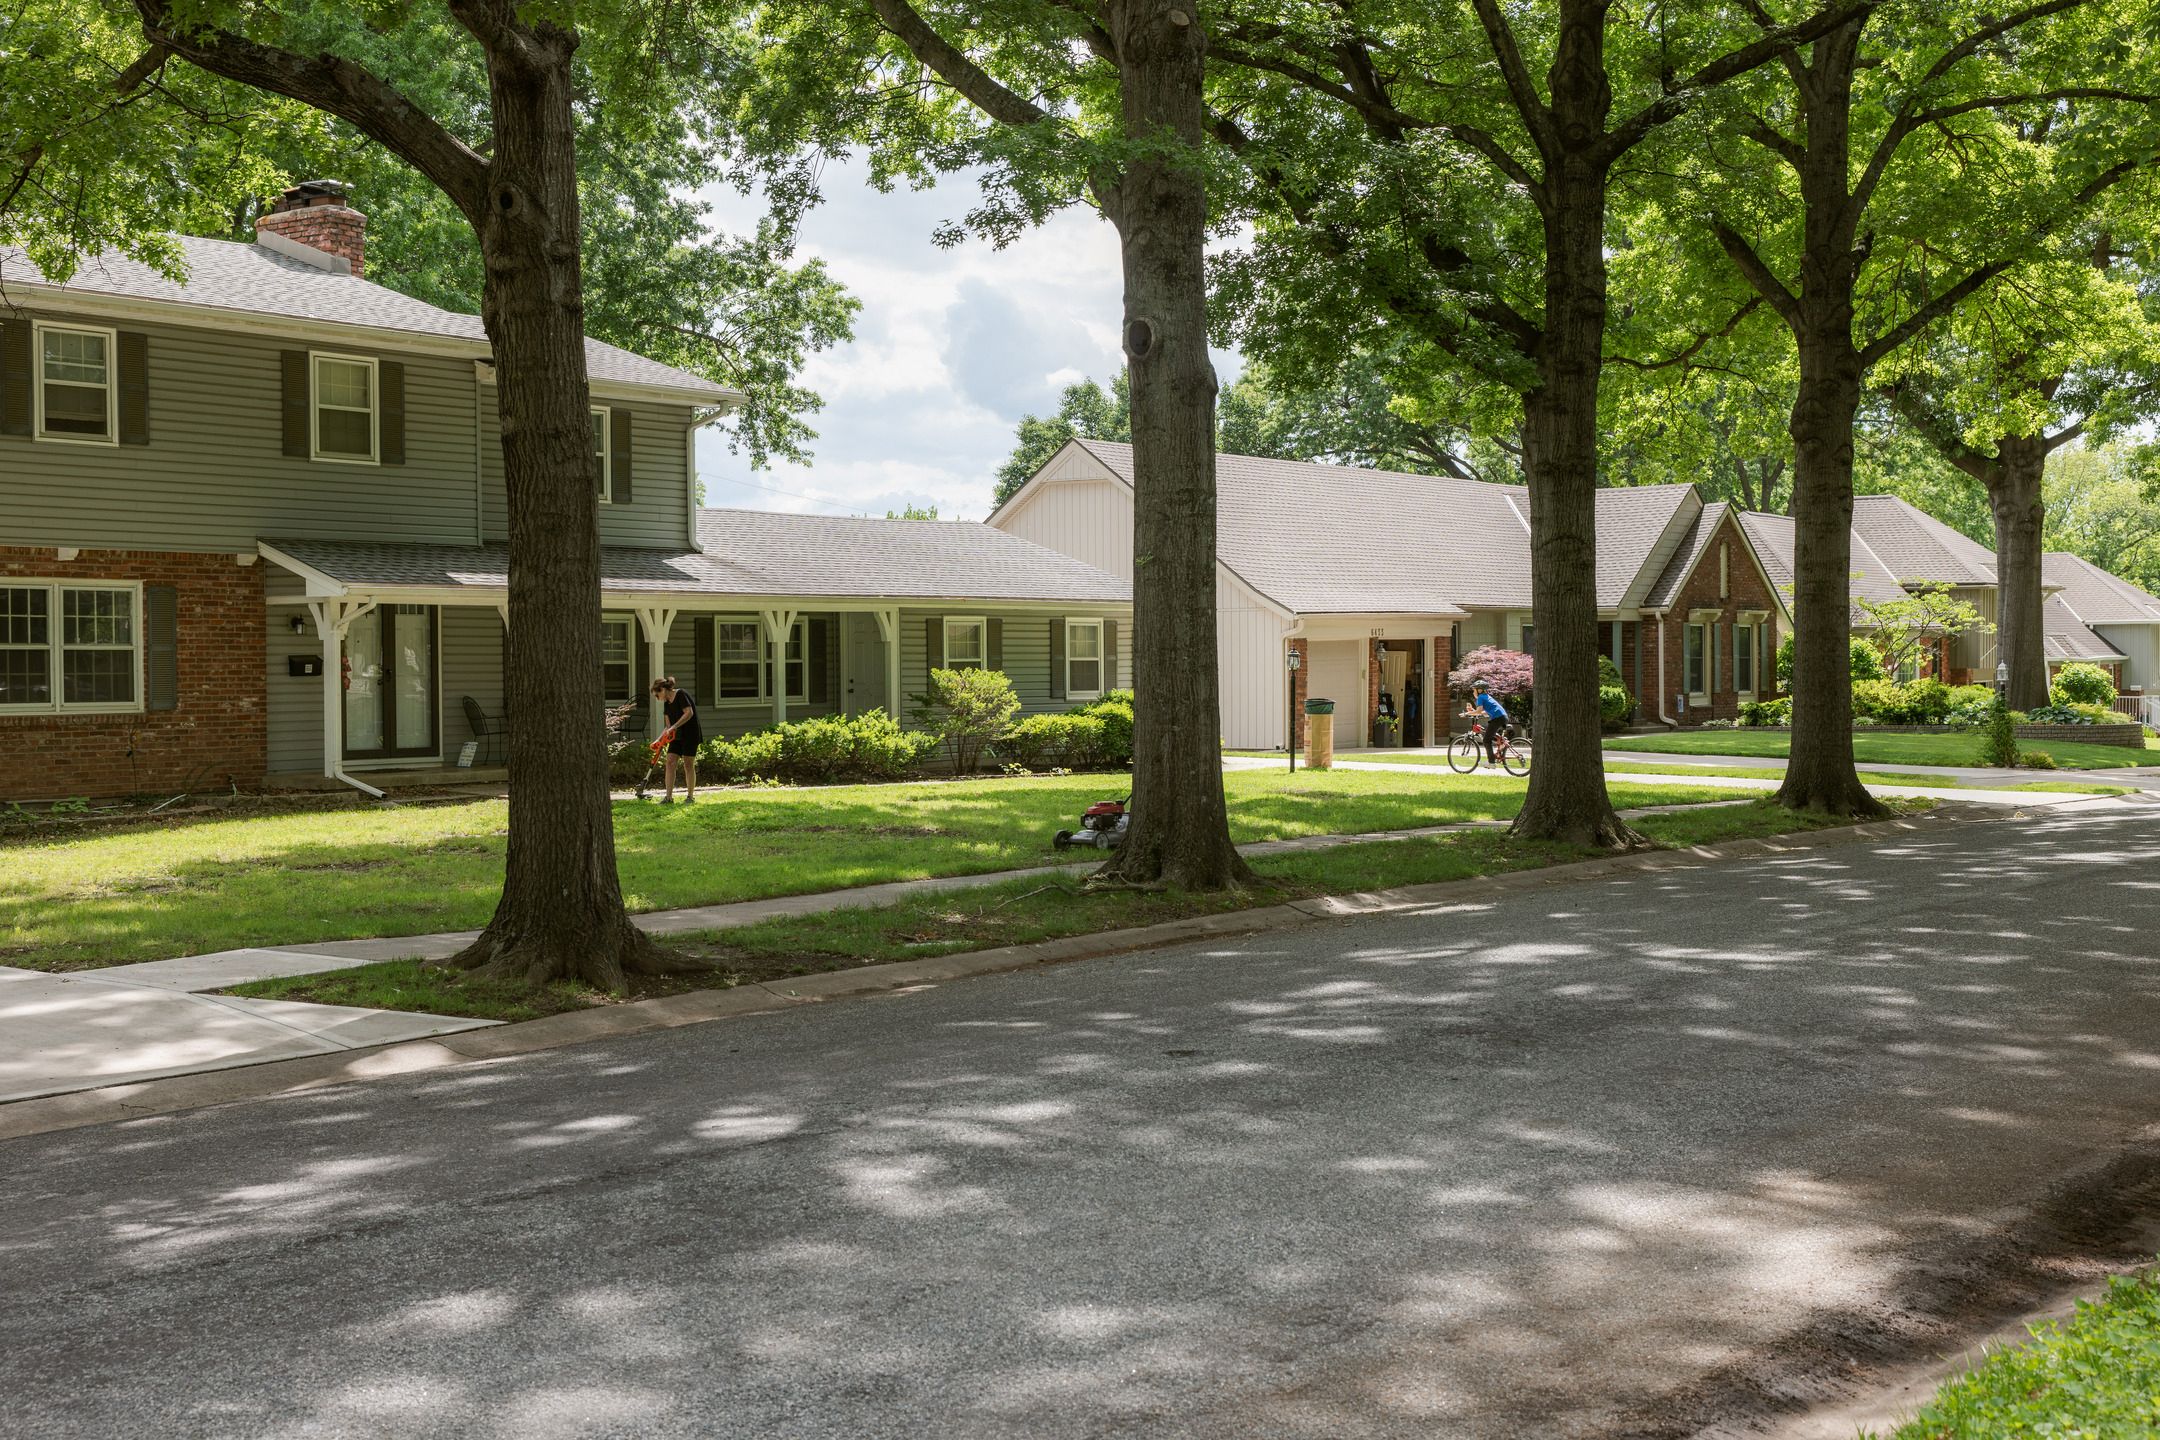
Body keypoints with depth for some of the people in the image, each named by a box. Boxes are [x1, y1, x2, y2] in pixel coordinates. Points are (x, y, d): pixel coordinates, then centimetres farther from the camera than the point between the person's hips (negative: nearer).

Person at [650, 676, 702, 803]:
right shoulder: (667, 703, 13)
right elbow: (669, 726, 15)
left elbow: (689, 713, -22)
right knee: (670, 762, -2)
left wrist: (673, 727, -24)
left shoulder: (680, 694, -12)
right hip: (677, 735, 8)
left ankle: (690, 797, 7)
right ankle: (669, 797, -1)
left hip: (690, 734, -8)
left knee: (688, 765, -3)